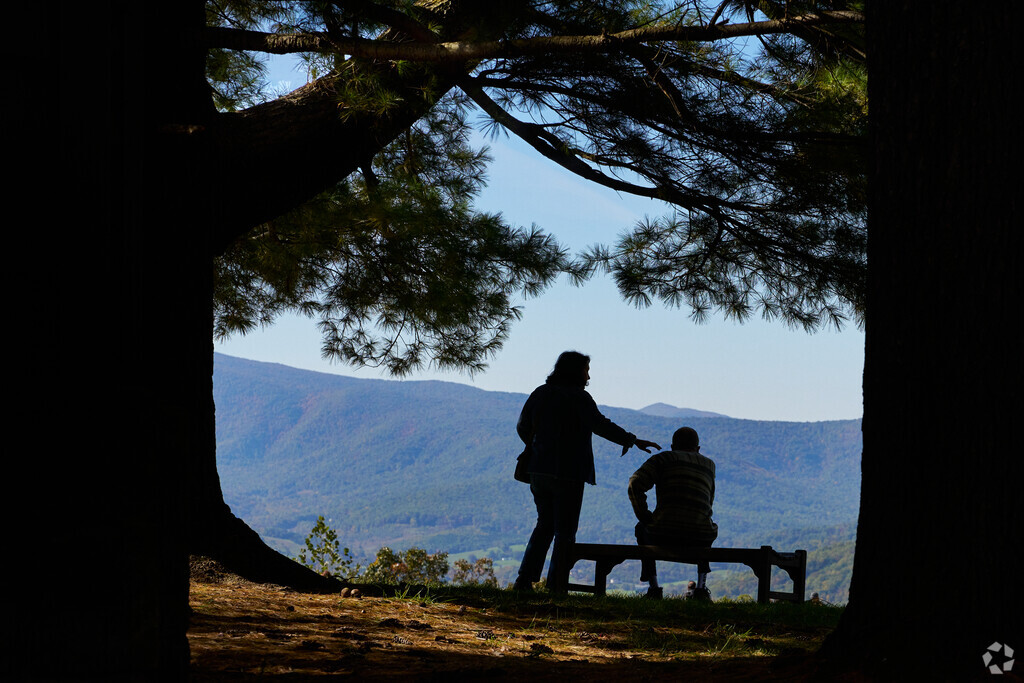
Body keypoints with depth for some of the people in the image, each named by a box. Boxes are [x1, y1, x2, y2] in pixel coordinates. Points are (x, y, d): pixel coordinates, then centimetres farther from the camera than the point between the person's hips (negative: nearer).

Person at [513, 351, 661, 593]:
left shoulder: (540, 393, 9)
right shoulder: (578, 398, -10)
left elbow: (522, 427, 15)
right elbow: (600, 425, -20)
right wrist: (632, 440, -15)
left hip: (539, 471, 6)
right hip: (568, 474, -6)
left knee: (545, 525, 17)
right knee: (565, 530, 3)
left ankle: (525, 580, 10)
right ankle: (556, 586, 2)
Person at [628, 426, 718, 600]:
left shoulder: (663, 458, 9)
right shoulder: (709, 465, 20)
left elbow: (635, 485, -4)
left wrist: (644, 518, 6)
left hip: (664, 537, -3)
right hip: (697, 542, 3)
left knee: (642, 528, 34)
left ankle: (653, 586, 25)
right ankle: (701, 586, 28)